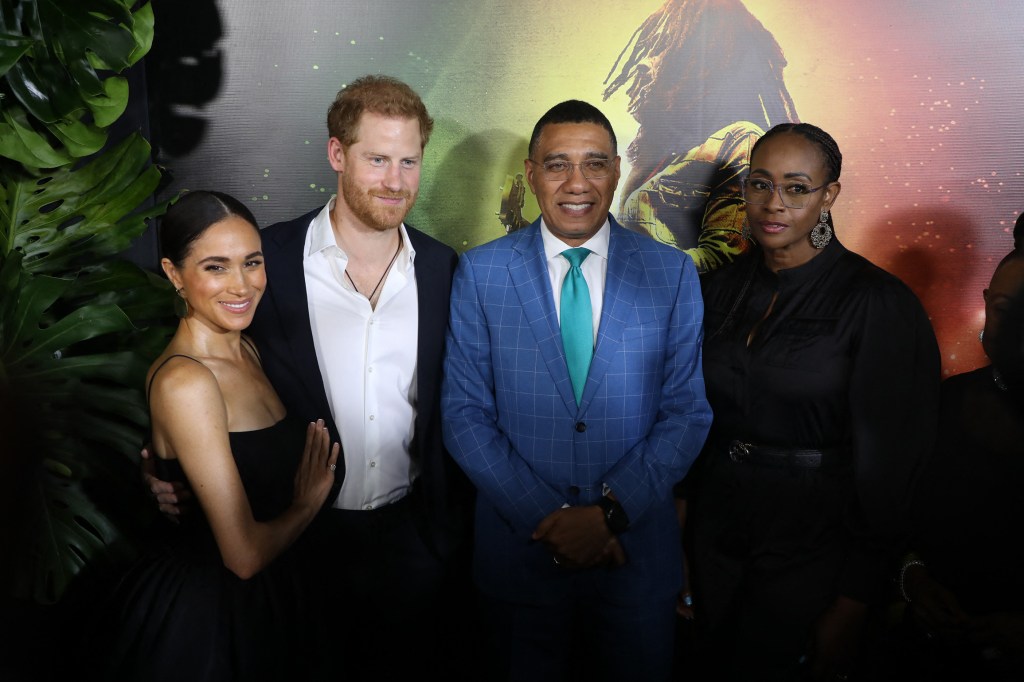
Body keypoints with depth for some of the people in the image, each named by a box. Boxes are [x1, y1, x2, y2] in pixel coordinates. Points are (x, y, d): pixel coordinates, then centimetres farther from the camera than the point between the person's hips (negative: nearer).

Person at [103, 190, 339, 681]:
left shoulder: (247, 350, 1)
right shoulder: (184, 381, -25)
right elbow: (245, 553, -25)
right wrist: (308, 501, -11)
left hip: (259, 598, 8)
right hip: (204, 609, -8)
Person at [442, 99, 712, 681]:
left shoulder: (672, 273, -3)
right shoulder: (480, 272, -4)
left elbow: (688, 412, -3)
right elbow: (465, 413, -6)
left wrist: (612, 510, -13)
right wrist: (545, 519, -13)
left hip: (639, 550, 1)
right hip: (519, 548, 0)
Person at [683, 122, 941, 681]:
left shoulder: (879, 303, -14)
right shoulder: (720, 288, 2)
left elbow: (890, 461, -12)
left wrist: (853, 604, -11)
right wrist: (682, 527, 5)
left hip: (811, 536, -5)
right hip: (714, 520, 5)